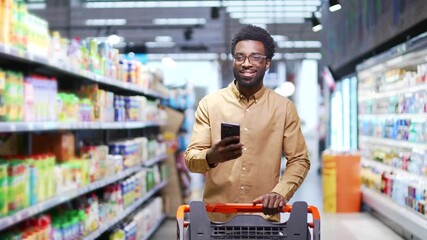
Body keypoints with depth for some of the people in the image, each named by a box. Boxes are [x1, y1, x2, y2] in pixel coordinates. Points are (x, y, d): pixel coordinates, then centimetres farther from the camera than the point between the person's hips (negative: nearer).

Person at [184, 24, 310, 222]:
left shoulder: (284, 108, 4)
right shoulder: (209, 104, 2)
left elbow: (299, 160, 6)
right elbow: (191, 158, -1)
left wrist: (280, 192, -12)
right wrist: (211, 157, -23)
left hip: (265, 217, 0)